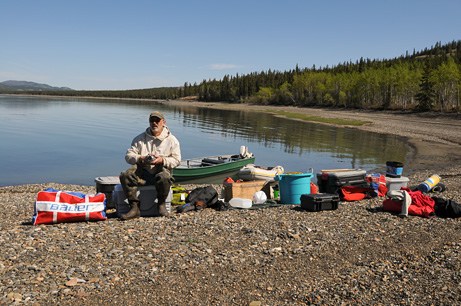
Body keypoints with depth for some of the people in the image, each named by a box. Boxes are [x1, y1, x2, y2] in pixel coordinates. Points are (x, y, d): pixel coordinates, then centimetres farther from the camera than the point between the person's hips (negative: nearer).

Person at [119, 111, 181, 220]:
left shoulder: (171, 140, 7)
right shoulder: (140, 138, 11)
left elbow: (176, 160, 1)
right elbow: (128, 156, 5)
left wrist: (162, 160, -18)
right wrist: (140, 159, -16)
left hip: (161, 171, -2)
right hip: (142, 173, 2)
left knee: (164, 178, -38)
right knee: (125, 176, -26)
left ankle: (161, 204, -9)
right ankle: (134, 208, -21)